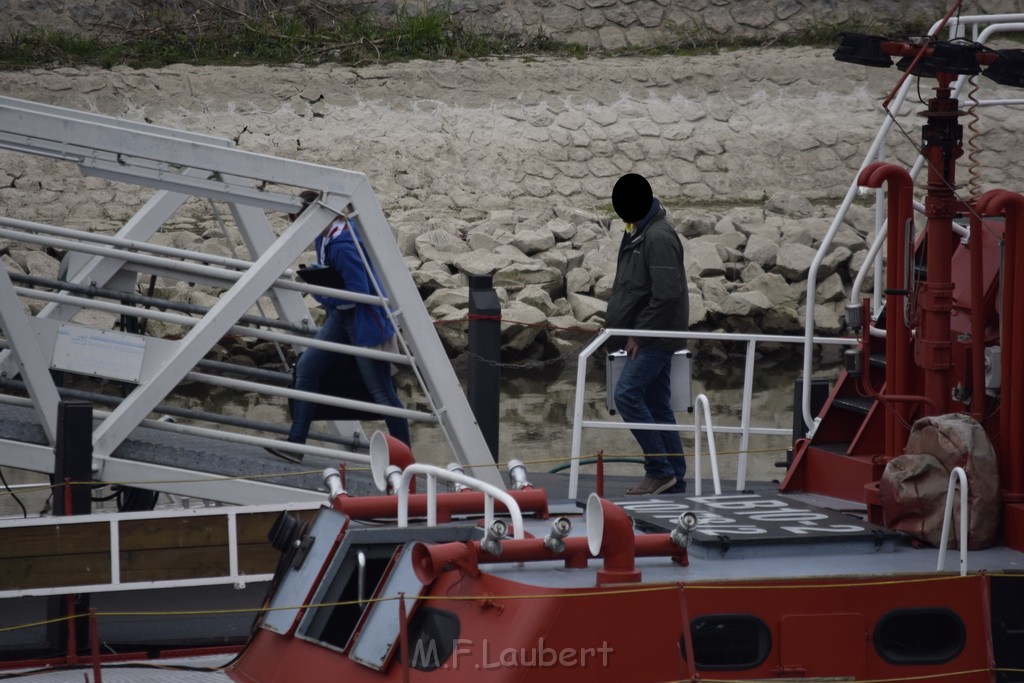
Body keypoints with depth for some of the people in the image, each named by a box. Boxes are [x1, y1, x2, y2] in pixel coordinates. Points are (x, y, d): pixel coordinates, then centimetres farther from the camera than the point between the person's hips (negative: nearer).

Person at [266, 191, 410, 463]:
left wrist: (322, 296, -17)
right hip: (341, 316, 10)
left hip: (365, 320, -10)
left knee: (380, 390, -1)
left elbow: (358, 293, -30)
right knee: (306, 367, 5)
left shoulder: (342, 245, -28)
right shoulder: (325, 235, 3)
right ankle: (295, 443, 8)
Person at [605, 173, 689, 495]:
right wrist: (633, 333, 16)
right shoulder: (637, 233, 17)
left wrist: (639, 334, -18)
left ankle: (659, 469, -13)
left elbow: (666, 294, -22)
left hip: (654, 336, -10)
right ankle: (674, 481, 11)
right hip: (649, 337, 10)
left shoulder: (658, 237, -15)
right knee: (657, 405, 9)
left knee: (627, 394, -16)